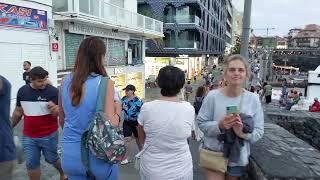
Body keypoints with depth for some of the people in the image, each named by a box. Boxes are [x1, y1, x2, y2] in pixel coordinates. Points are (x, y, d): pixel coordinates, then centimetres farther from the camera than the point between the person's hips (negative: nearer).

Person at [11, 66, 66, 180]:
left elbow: (60, 113, -14)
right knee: (31, 164, 11)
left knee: (52, 159, 16)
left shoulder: (53, 91, -14)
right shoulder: (22, 91, -1)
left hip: (49, 135, -3)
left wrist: (55, 109, -37)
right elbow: (18, 112, 12)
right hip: (28, 137, 3)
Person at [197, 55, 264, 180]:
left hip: (238, 157, 3)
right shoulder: (213, 96, -13)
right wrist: (219, 126, -27)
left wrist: (243, 132, -25)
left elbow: (259, 131, -5)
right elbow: (201, 123, -9)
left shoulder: (253, 99, -6)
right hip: (214, 154, -2)